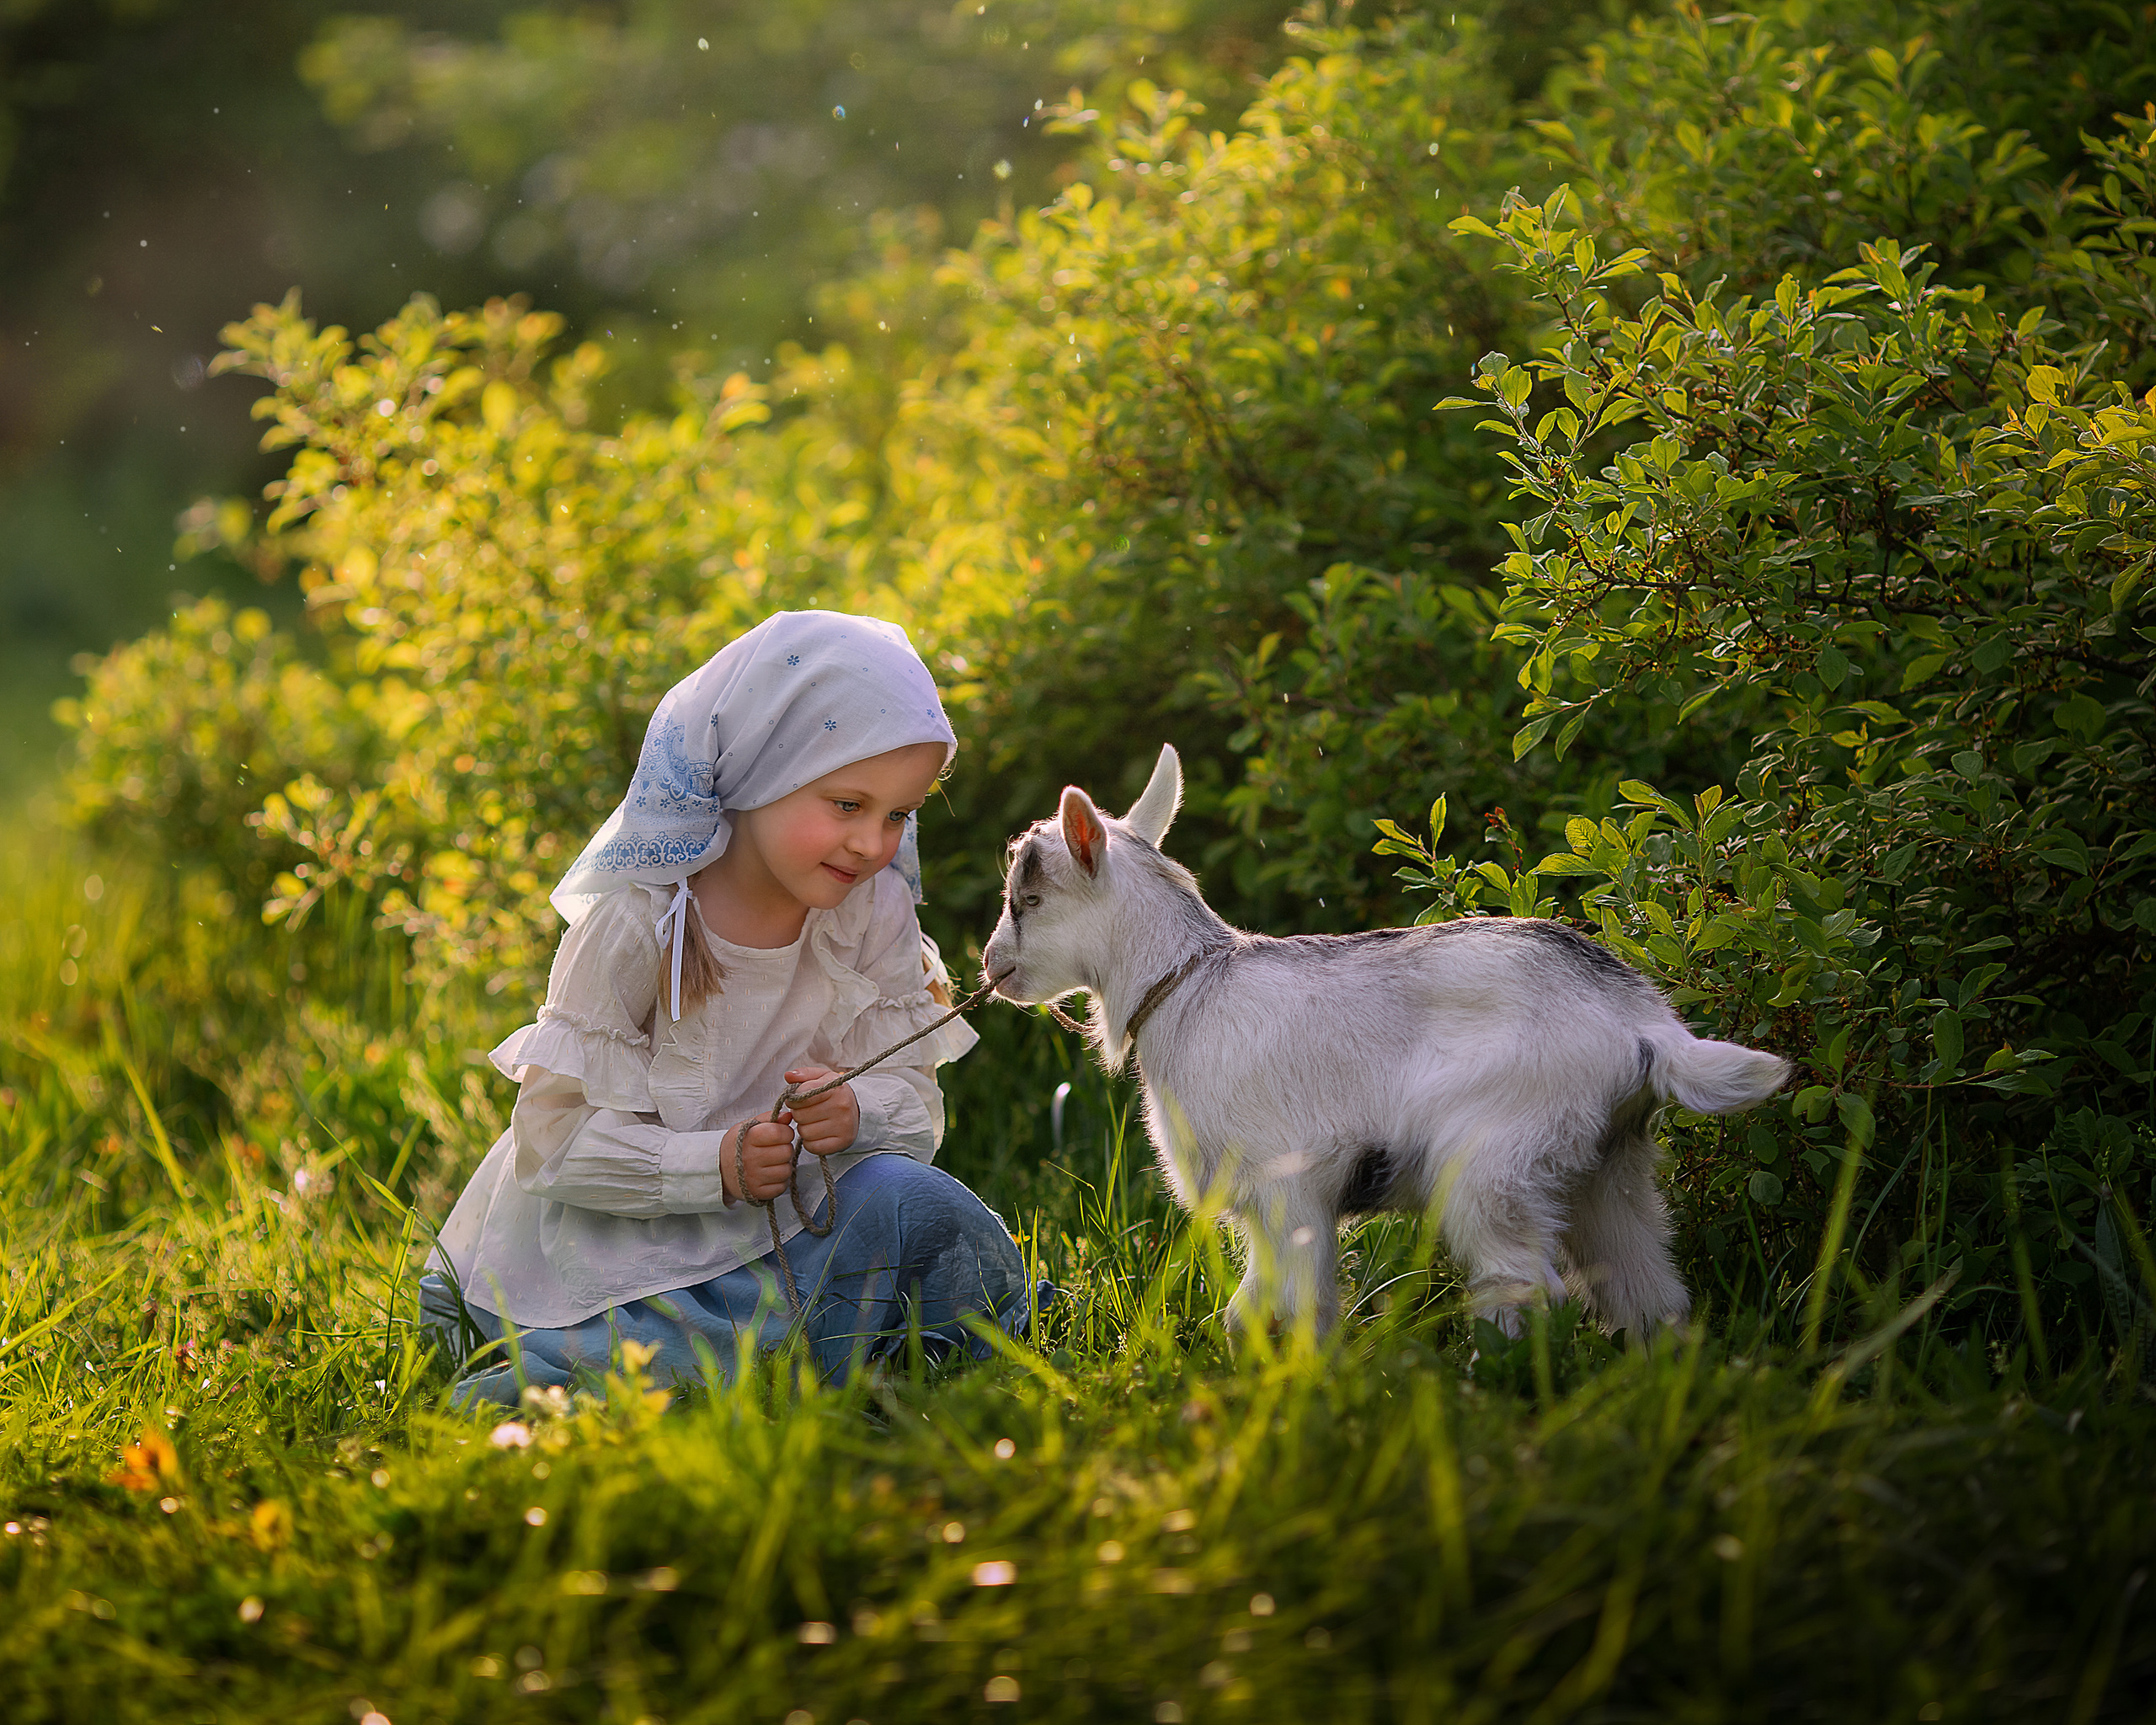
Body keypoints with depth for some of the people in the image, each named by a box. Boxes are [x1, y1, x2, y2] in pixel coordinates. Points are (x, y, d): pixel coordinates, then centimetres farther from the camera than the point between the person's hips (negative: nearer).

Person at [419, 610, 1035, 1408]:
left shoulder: (873, 916, -3)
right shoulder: (634, 923, -16)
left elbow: (910, 1092, -1)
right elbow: (556, 1136, -17)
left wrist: (860, 1112, -26)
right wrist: (714, 1164, -31)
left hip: (787, 1206, 5)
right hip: (625, 1218, -5)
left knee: (930, 1216, -22)